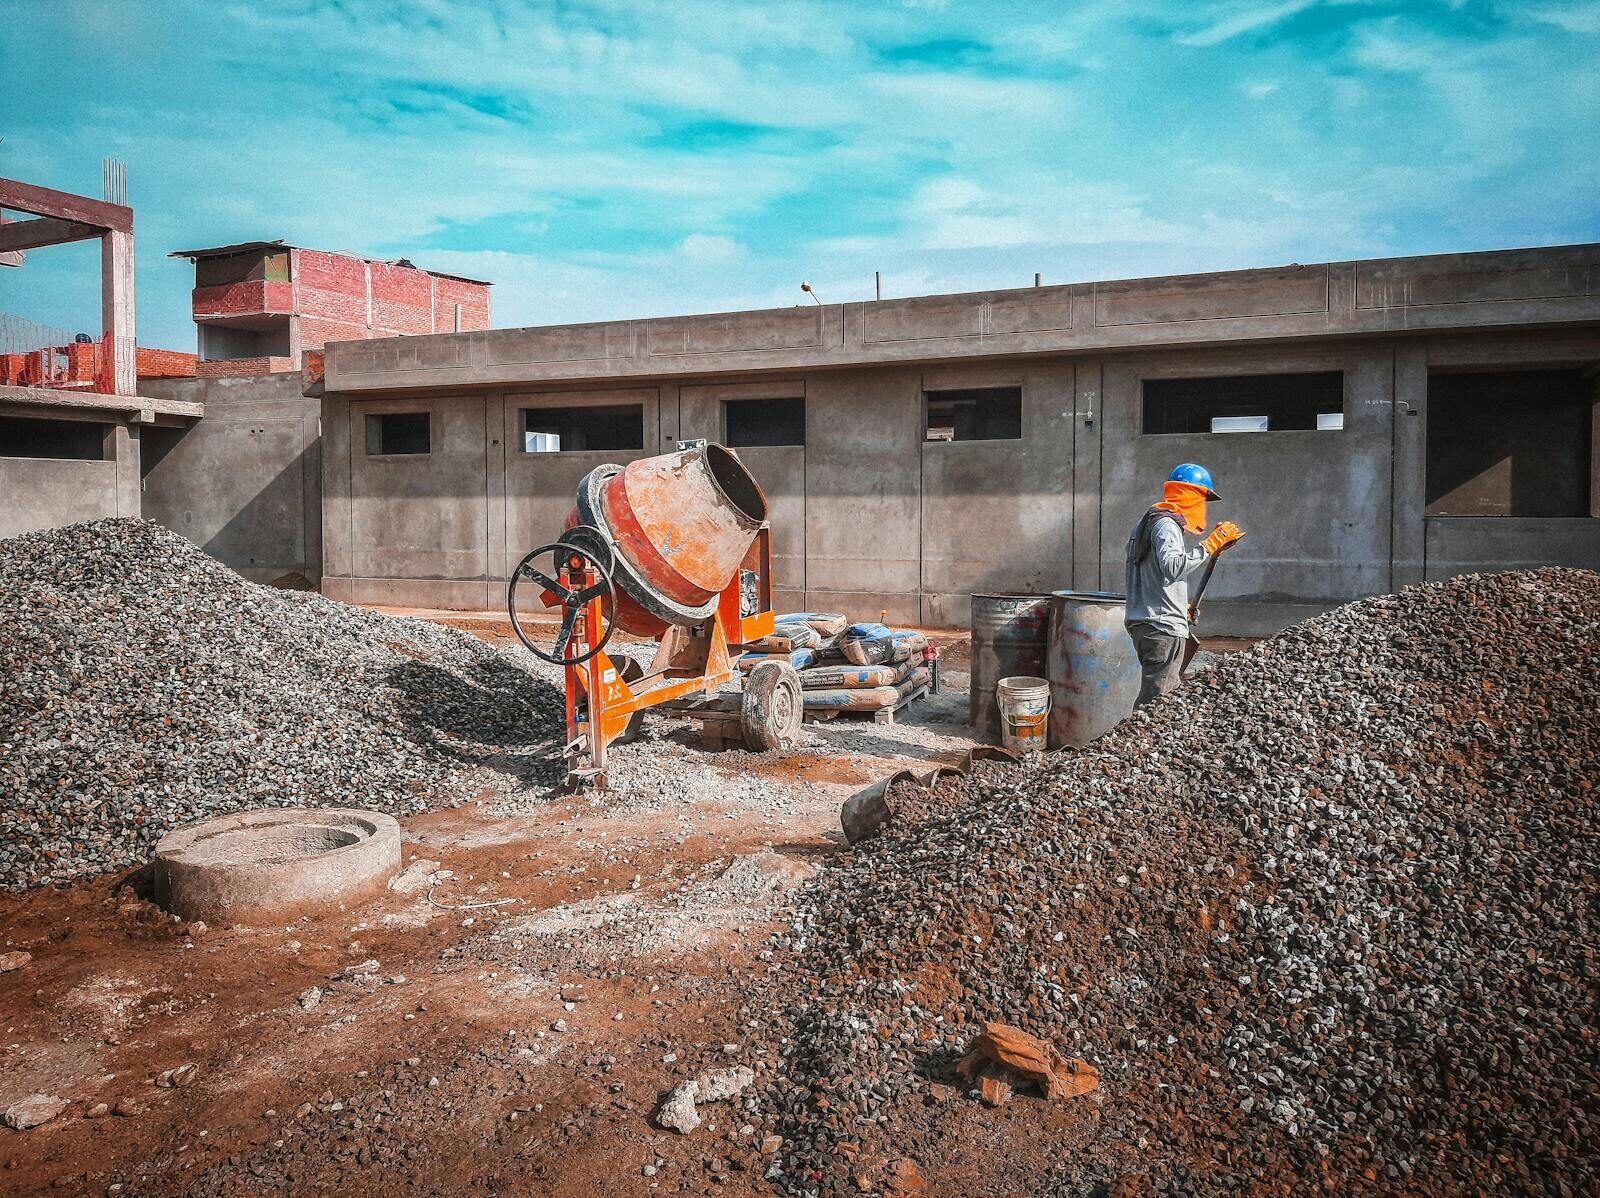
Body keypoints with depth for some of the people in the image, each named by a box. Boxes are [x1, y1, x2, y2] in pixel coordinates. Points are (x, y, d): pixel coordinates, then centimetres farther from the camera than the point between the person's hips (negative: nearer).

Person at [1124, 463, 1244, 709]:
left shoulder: (1150, 522, 21)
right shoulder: (1167, 525, -11)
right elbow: (1173, 567, -28)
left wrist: (1180, 606, 28)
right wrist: (1212, 543, -25)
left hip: (1145, 623, 10)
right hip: (1163, 626, -10)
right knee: (1155, 700, -11)